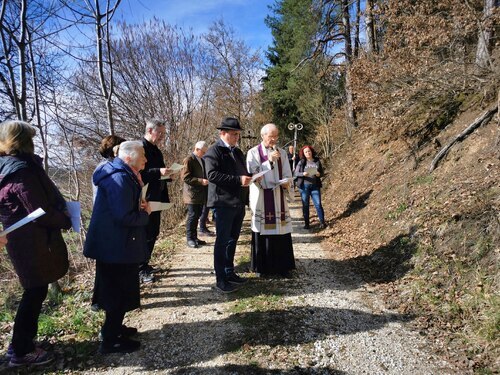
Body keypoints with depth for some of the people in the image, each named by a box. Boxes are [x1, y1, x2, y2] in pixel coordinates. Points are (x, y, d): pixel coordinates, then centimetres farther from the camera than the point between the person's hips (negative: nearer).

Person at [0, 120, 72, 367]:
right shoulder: (21, 170, -21)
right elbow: (41, 211, -21)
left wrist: (59, 211, 8)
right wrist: (65, 221, -6)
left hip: (24, 239, 10)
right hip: (33, 242, -10)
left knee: (35, 291, 20)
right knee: (35, 292, 4)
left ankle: (21, 343, 34)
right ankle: (21, 351, 17)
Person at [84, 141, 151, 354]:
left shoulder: (125, 176, 10)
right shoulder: (120, 179, -23)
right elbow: (124, 217, -28)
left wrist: (141, 206, -5)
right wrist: (146, 214, -11)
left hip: (114, 244, 10)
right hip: (116, 246, -10)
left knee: (117, 290, 22)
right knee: (120, 293, 3)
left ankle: (113, 328, 38)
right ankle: (111, 341, 16)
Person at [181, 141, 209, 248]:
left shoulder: (202, 160, 16)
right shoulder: (188, 160, -10)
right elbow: (185, 177, -17)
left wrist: (206, 180, 7)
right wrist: (200, 181, -21)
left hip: (200, 194, 8)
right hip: (192, 194, -8)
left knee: (197, 216, 11)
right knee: (192, 215, -4)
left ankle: (194, 237, 20)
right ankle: (189, 239, 6)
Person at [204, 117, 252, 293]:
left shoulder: (238, 152, 18)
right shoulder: (214, 151, -9)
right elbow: (212, 174, -21)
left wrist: (248, 178, 2)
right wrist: (238, 180, -25)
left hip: (238, 203, 8)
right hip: (223, 203, -8)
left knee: (232, 240, 15)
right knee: (222, 241, 0)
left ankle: (230, 272, 28)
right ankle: (220, 279, 9)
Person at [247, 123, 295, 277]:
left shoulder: (282, 153, 10)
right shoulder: (253, 153, 0)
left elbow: (287, 174, 10)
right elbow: (252, 174, -11)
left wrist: (286, 182, -13)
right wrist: (269, 160, -19)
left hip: (278, 197, 3)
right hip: (261, 198, -3)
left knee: (281, 230, 2)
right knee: (262, 231, 0)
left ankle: (282, 266, 13)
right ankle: (262, 267, 11)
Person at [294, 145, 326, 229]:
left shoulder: (317, 161, 7)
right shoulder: (301, 162, 1)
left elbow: (322, 172, 12)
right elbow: (296, 173, -2)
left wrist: (319, 174, -11)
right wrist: (303, 174, -21)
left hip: (315, 186, 1)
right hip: (304, 186, -1)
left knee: (318, 204, -3)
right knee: (305, 205, 6)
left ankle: (322, 223, 8)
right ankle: (306, 223, 15)